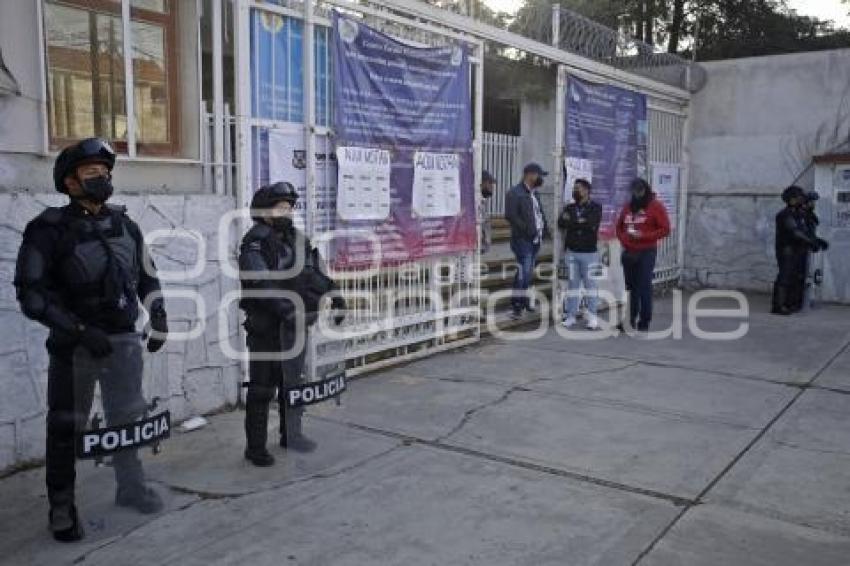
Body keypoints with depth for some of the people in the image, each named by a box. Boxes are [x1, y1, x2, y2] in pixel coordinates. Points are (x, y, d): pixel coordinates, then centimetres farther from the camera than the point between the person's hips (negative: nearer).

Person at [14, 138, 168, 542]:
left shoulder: (124, 225, 5)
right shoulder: (49, 229, -12)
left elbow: (147, 277, 16)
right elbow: (31, 293, -14)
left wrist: (159, 321, 10)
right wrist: (80, 330, -20)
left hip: (123, 339, 5)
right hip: (74, 343, -5)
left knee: (127, 417, 15)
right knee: (66, 426, 3)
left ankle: (131, 487, 32)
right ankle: (62, 508, 17)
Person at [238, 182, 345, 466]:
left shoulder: (297, 239, 11)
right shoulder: (255, 244, -12)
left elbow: (314, 274, 13)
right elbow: (263, 284, -25)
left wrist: (334, 295, -1)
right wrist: (287, 310, -35)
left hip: (294, 327, 7)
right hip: (266, 328, -7)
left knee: (293, 383, 18)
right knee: (262, 388, 0)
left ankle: (291, 435, 34)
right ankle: (255, 447, 11)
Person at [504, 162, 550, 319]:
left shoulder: (534, 193, 17)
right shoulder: (515, 193, -10)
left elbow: (540, 213, 25)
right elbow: (510, 216, -19)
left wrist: (544, 229, 11)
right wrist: (527, 229, -21)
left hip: (535, 240, 8)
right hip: (522, 240, -8)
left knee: (528, 272, 14)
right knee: (523, 272, -12)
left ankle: (523, 301, 24)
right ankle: (517, 304, -5)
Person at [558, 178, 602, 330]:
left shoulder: (595, 207, -2)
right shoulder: (569, 208, 10)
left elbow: (591, 225, -18)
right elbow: (561, 223, -6)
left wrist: (571, 222, -9)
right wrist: (580, 222, -14)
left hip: (589, 252, -3)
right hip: (571, 252, 3)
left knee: (590, 284, 2)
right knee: (573, 284, 8)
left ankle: (592, 316, 9)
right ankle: (571, 315, 13)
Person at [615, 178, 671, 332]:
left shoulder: (655, 206, -3)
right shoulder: (628, 206, 12)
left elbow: (665, 230, -7)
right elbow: (619, 227, 21)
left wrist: (643, 236, -15)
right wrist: (624, 240, 1)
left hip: (647, 253, -5)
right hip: (629, 253, 5)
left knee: (644, 287, -5)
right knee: (631, 287, 7)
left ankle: (644, 321, 1)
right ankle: (630, 319, 15)